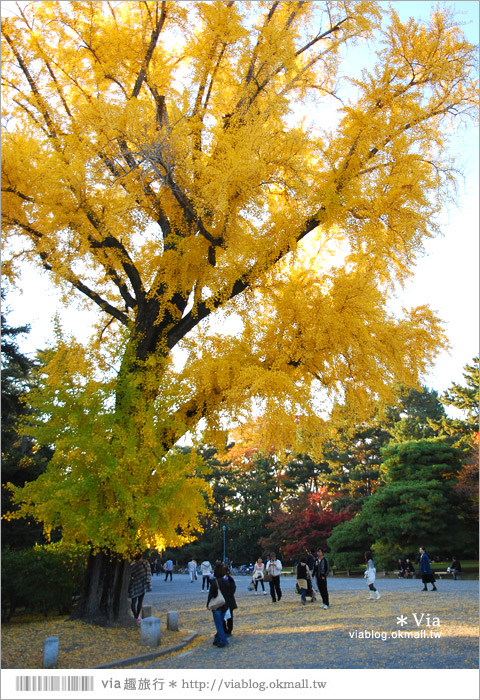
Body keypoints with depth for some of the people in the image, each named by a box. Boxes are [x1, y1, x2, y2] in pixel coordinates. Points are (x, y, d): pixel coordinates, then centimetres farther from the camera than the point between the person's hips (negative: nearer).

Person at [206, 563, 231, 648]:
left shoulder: (214, 582, -18)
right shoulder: (225, 581, 0)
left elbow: (211, 594, -14)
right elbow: (228, 594, 7)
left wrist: (208, 604, -2)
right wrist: (228, 605, 16)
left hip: (216, 606, -6)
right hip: (224, 606, 6)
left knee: (218, 624, 3)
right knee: (220, 623, 17)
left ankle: (223, 640, 1)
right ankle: (217, 639, 25)